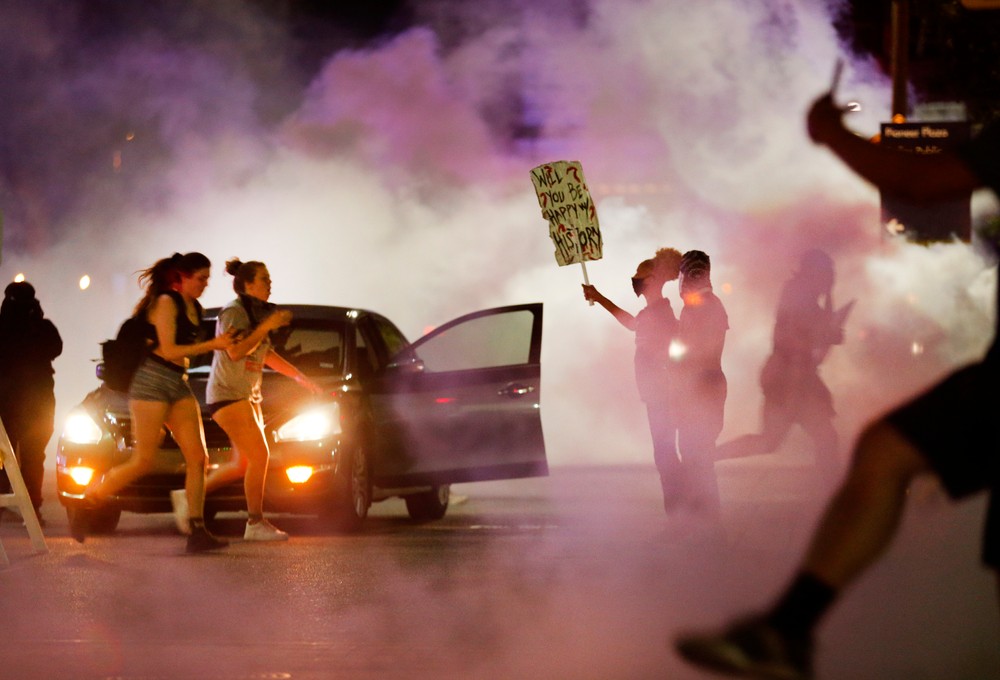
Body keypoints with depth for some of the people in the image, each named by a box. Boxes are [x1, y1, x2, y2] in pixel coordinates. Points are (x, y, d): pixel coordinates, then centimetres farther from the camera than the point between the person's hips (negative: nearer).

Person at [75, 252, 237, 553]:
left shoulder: (194, 309, 15)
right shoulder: (166, 302, -9)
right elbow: (169, 351, -15)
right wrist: (212, 345, -14)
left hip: (179, 384, 8)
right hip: (152, 381, -8)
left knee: (197, 457, -3)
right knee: (143, 462, -11)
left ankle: (197, 531, -6)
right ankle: (85, 504, 2)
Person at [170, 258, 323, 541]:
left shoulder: (255, 314, 17)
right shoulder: (233, 312, -11)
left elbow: (267, 355, 25)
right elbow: (236, 351, -24)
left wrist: (300, 377, 21)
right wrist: (267, 326, -21)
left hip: (248, 396, 10)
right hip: (227, 393, -10)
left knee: (243, 463, 7)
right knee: (259, 455, -13)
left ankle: (189, 497, 17)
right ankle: (256, 523, -8)